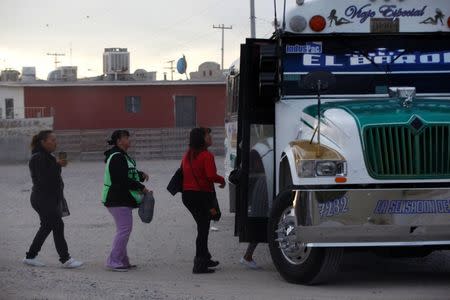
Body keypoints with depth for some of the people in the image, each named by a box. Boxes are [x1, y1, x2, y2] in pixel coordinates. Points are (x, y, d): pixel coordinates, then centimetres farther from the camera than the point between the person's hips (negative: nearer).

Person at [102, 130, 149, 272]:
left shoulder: (122, 156, 18)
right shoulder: (117, 158, -17)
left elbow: (127, 174, 25)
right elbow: (122, 180, -24)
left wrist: (140, 175, 4)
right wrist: (141, 187, -17)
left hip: (122, 199, 11)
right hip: (118, 200, -11)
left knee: (124, 229, 15)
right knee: (124, 229, -11)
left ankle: (122, 260, 20)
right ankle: (113, 261, -9)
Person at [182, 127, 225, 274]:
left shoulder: (187, 155, 11)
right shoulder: (206, 156, -14)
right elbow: (211, 176, -23)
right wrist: (222, 180, -2)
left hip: (187, 194, 8)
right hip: (202, 195, -8)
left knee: (202, 226, 21)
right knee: (203, 229, -2)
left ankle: (204, 258, 31)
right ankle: (200, 265, -4)